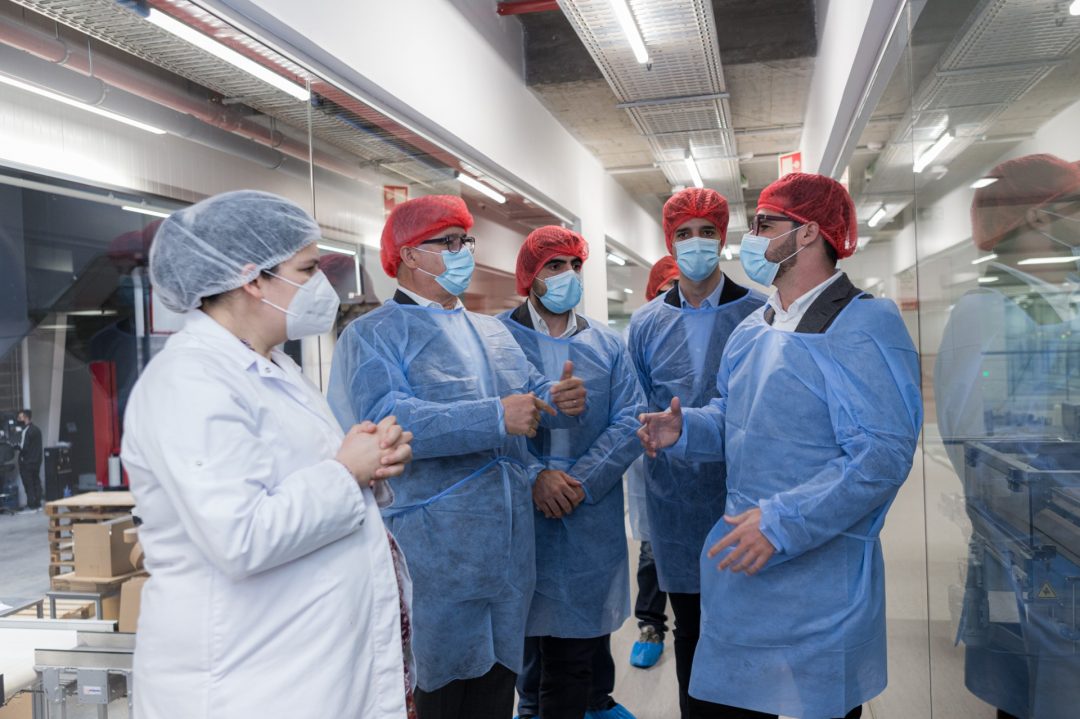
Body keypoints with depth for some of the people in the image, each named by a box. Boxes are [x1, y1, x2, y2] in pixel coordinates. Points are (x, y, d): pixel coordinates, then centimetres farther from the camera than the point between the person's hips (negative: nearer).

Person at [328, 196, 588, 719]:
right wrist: (496, 418, -25)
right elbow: (384, 420, -22)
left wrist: (562, 399, -13)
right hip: (437, 548, -6)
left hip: (511, 539, 6)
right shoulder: (373, 335, -5)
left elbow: (531, 394, 11)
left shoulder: (493, 332, 19)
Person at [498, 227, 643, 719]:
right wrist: (533, 477, -17)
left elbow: (630, 421, 0)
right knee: (525, 622, 10)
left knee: (584, 627, 11)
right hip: (518, 515, -2)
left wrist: (583, 481, -12)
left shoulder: (607, 345, 8)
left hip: (592, 517, 2)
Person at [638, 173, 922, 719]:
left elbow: (882, 455, -23)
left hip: (821, 578, -7)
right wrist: (684, 429, -2)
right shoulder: (752, 330, 10)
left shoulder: (863, 327, -15)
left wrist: (782, 521, -27)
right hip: (739, 563, 7)